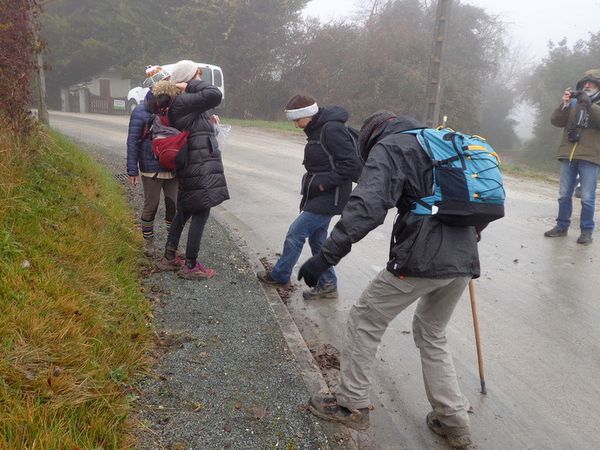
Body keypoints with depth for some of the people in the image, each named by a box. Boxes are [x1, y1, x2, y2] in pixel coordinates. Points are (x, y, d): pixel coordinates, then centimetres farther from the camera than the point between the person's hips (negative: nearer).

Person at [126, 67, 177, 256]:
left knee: (174, 206, 10)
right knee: (150, 207, 7)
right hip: (151, 169, -4)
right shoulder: (140, 112, -8)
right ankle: (148, 241, 26)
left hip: (173, 168, 4)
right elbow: (132, 142, -6)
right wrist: (132, 170, -9)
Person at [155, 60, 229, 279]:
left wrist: (208, 123, 14)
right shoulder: (184, 101, -13)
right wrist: (191, 85, -12)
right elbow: (215, 95, -25)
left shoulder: (175, 105, 17)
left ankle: (168, 258, 25)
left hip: (189, 166, 10)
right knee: (200, 214, -3)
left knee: (184, 211, 17)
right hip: (201, 166, -10)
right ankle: (190, 266, 4)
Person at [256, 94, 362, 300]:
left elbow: (352, 164, -23)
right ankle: (327, 285, 24)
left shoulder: (332, 129, -20)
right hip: (321, 196, 10)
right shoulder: (317, 129, 10)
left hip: (329, 197, -10)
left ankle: (280, 275, 18)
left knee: (295, 233, -2)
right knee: (317, 239, 14)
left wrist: (324, 183, -21)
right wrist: (311, 187, 7)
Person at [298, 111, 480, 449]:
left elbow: (367, 207, -17)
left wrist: (327, 255, -20)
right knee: (432, 334, 25)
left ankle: (351, 405, 20)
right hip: (464, 260, 8)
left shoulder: (387, 147, 1)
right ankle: (454, 421, 27)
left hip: (423, 258, -8)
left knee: (365, 320, 10)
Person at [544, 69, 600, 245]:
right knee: (564, 195, 8)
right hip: (568, 156, 3)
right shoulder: (573, 104, 13)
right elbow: (556, 121, 2)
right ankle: (562, 226, 18)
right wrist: (564, 104, -9)